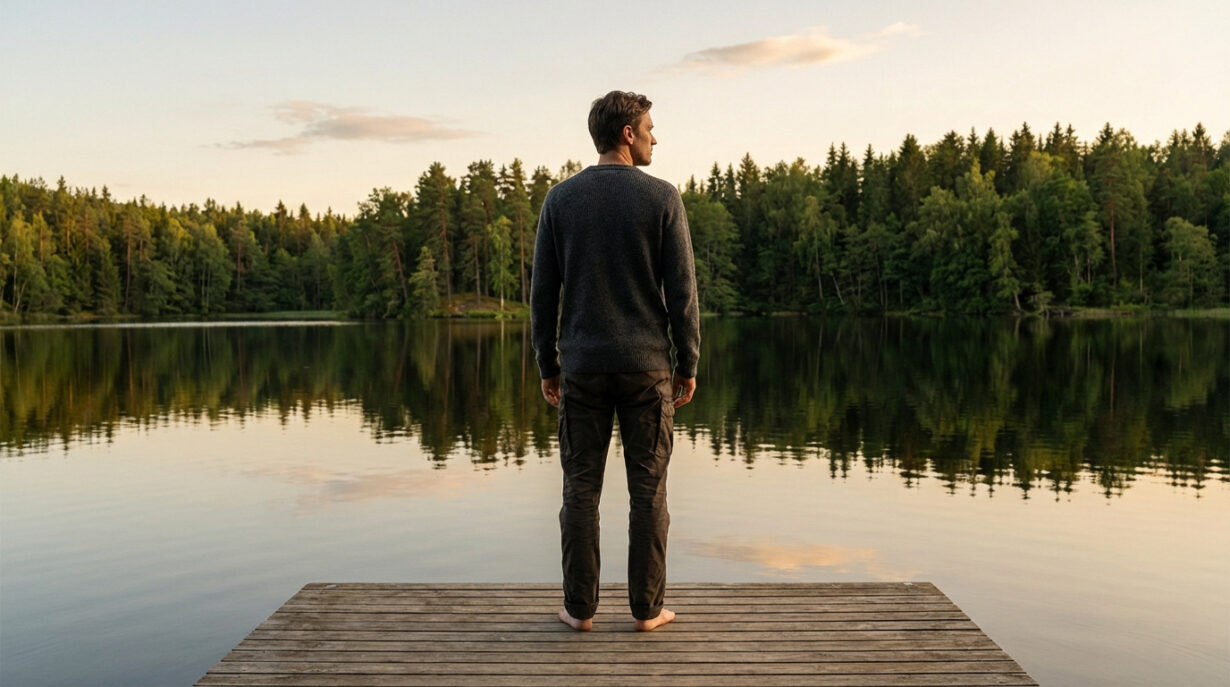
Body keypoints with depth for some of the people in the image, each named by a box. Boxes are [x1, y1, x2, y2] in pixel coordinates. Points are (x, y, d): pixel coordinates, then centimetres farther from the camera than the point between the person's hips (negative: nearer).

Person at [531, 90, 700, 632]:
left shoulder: (560, 198, 3)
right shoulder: (662, 197, -4)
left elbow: (543, 292, 2)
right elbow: (682, 291, -6)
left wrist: (547, 366, 9)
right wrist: (688, 366, 2)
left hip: (582, 366, 2)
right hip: (646, 365, -2)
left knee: (581, 487, 8)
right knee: (648, 488, 7)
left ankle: (580, 607, 13)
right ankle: (647, 607, 13)